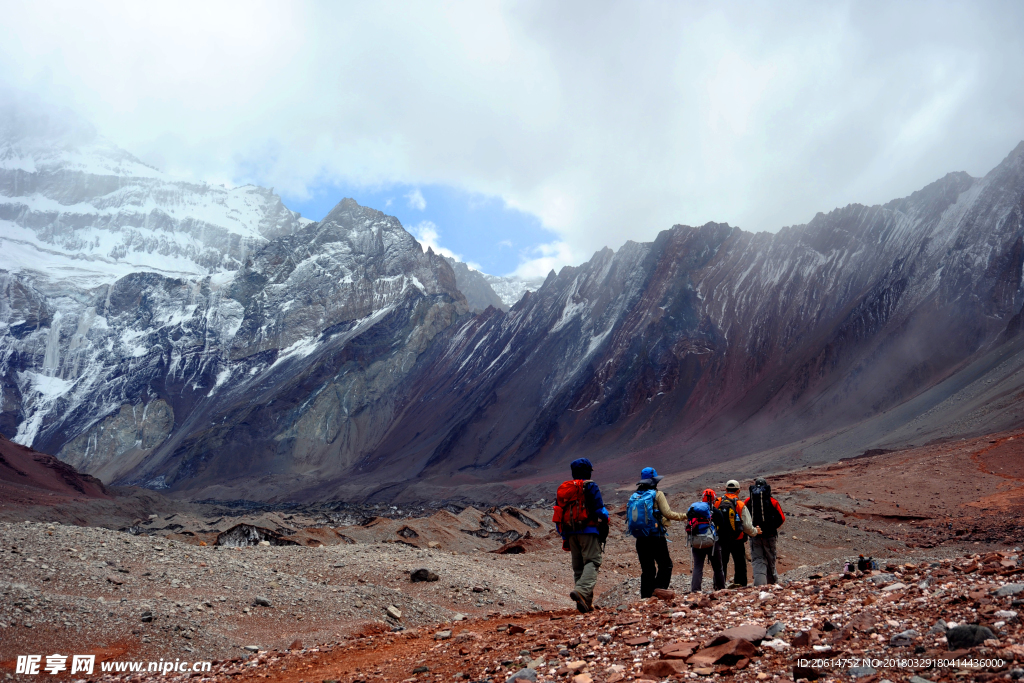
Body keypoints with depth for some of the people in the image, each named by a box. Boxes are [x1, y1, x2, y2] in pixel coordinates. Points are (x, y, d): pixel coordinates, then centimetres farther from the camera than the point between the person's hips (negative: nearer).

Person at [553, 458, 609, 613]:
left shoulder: (562, 489, 17)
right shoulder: (590, 486, -1)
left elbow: (558, 515, 16)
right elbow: (599, 509, -7)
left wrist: (564, 536, 20)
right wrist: (604, 529, 3)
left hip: (570, 532, 6)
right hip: (588, 530, -6)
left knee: (578, 566, 10)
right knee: (592, 561, -10)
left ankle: (585, 603, 6)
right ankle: (582, 591, -33)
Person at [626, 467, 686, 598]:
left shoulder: (634, 497, 11)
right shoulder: (657, 494, -4)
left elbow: (629, 518, 10)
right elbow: (668, 514, -10)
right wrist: (684, 516, 3)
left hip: (640, 539, 5)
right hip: (656, 538, -5)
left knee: (646, 569, 11)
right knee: (665, 566, 7)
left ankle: (646, 597, 8)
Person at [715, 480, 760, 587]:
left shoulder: (717, 503, -2)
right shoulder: (741, 505, -8)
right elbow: (747, 526, -4)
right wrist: (755, 531, 16)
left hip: (721, 540, 2)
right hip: (737, 541, -2)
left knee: (721, 563, 9)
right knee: (740, 564, 11)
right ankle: (740, 583, 11)